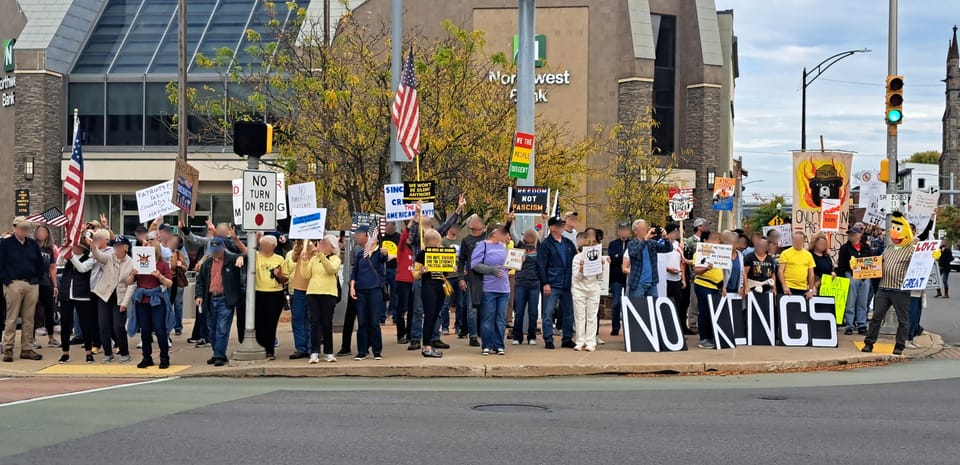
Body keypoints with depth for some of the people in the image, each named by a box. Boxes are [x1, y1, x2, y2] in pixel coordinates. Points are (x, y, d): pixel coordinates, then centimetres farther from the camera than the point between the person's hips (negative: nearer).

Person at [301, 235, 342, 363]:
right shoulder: (313, 259, 15)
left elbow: (331, 269, -18)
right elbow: (306, 275, 7)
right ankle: (314, 353, -7)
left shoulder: (335, 259, 5)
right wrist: (304, 260, -5)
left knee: (327, 323, 1)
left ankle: (328, 352, 10)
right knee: (314, 323, -4)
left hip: (328, 294, -3)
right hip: (312, 293, 3)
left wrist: (321, 254, -26)